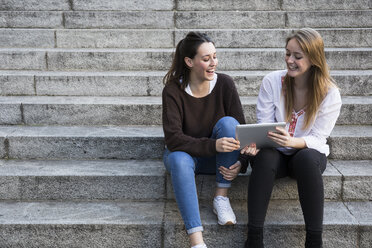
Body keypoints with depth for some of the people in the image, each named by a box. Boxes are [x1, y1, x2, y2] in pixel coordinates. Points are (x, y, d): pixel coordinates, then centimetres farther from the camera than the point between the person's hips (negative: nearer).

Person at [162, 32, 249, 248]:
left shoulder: (225, 84, -11)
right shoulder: (173, 90, -17)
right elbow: (173, 138, -25)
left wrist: (241, 161, -27)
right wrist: (213, 145, -39)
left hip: (218, 157, 2)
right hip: (186, 153, -2)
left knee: (228, 123, -27)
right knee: (179, 159, -36)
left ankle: (221, 198, -18)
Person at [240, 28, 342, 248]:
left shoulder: (329, 93, -9)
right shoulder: (272, 81, -6)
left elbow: (318, 139, -13)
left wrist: (292, 141, -35)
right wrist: (255, 142, -30)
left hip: (309, 153, -1)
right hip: (277, 153, 1)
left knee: (306, 159, -37)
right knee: (265, 157, -35)